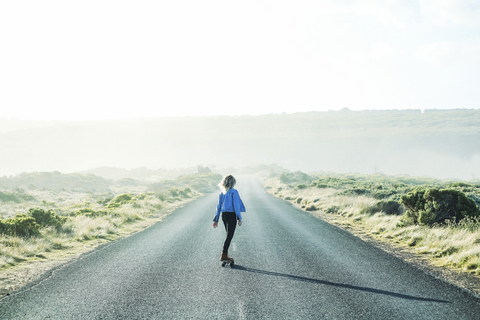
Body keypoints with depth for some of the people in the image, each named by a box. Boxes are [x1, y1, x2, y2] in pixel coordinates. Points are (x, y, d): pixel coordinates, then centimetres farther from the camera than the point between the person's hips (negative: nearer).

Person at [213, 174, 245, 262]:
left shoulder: (222, 193, 9)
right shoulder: (234, 192, -10)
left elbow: (219, 206, 11)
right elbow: (236, 205, -14)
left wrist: (216, 219, 14)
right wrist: (239, 218, -12)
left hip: (224, 215, 7)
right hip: (231, 215, -7)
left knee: (229, 235, 16)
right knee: (229, 235, -4)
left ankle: (225, 254, 17)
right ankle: (224, 255, -9)